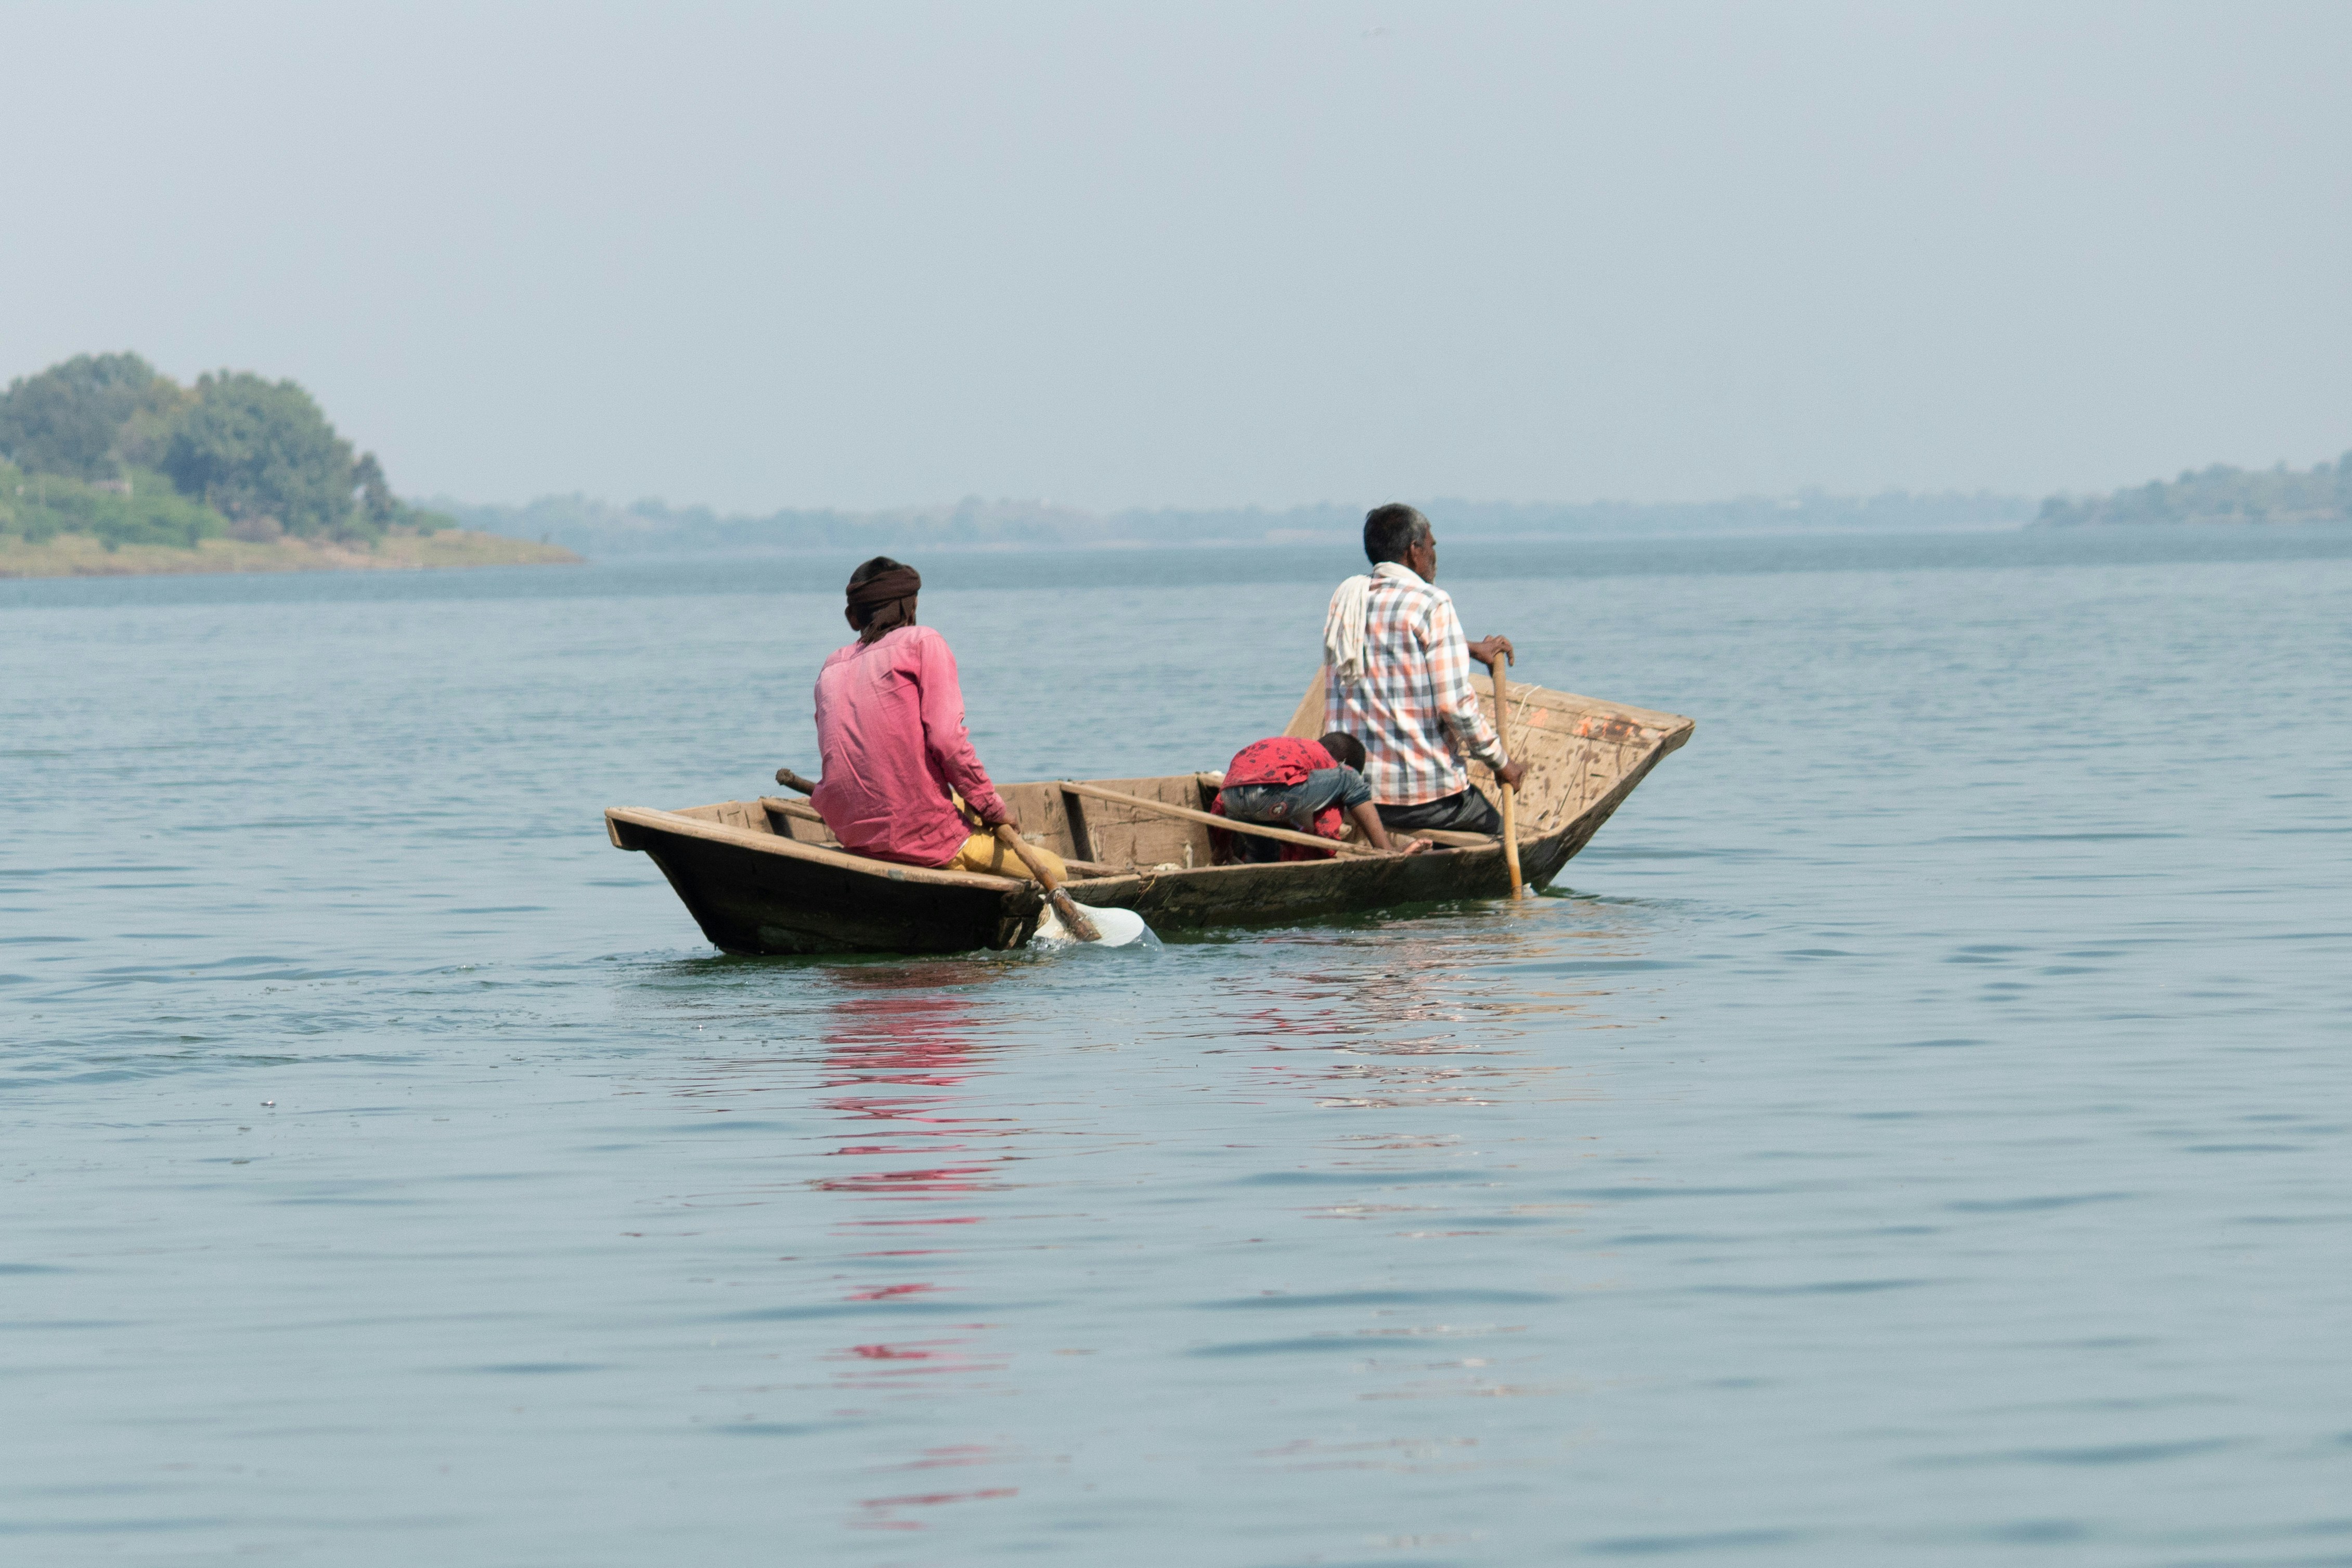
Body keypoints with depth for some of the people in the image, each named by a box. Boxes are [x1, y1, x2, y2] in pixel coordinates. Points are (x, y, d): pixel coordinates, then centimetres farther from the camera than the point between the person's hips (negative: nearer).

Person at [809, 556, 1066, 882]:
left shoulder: (831, 669, 16)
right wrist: (993, 807, -2)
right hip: (924, 837, -7)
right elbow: (947, 740, -14)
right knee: (1052, 870, 5)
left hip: (855, 841, 7)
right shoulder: (923, 642, -1)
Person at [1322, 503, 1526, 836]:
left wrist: (1472, 649, 43)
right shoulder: (1431, 603, -9)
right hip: (1423, 790, -6)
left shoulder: (1345, 598, 12)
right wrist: (1501, 763, 2)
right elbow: (1456, 705, -12)